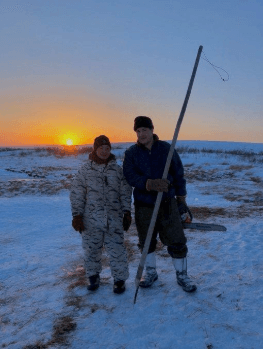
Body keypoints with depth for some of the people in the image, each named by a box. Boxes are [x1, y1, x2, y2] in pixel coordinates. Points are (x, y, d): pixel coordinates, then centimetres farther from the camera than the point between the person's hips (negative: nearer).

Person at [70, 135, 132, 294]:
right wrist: (77, 215, -4)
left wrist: (127, 213, 1)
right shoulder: (85, 170, -1)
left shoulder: (117, 169, 2)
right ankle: (93, 276, 36)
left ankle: (120, 279, 23)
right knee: (91, 250, 13)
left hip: (114, 219, 0)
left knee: (117, 250, 3)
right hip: (91, 220, 0)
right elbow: (77, 195, 0)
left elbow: (126, 193, 5)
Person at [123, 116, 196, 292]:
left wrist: (181, 202, 3)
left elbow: (179, 175, 1)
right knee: (147, 242, 15)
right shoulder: (131, 153, -1)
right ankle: (151, 272, 37)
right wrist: (150, 183, -28)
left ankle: (182, 275, 24)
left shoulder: (166, 149, -3)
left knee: (177, 241, 2)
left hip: (168, 203, -1)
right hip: (144, 205, 1)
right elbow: (130, 176, -13)